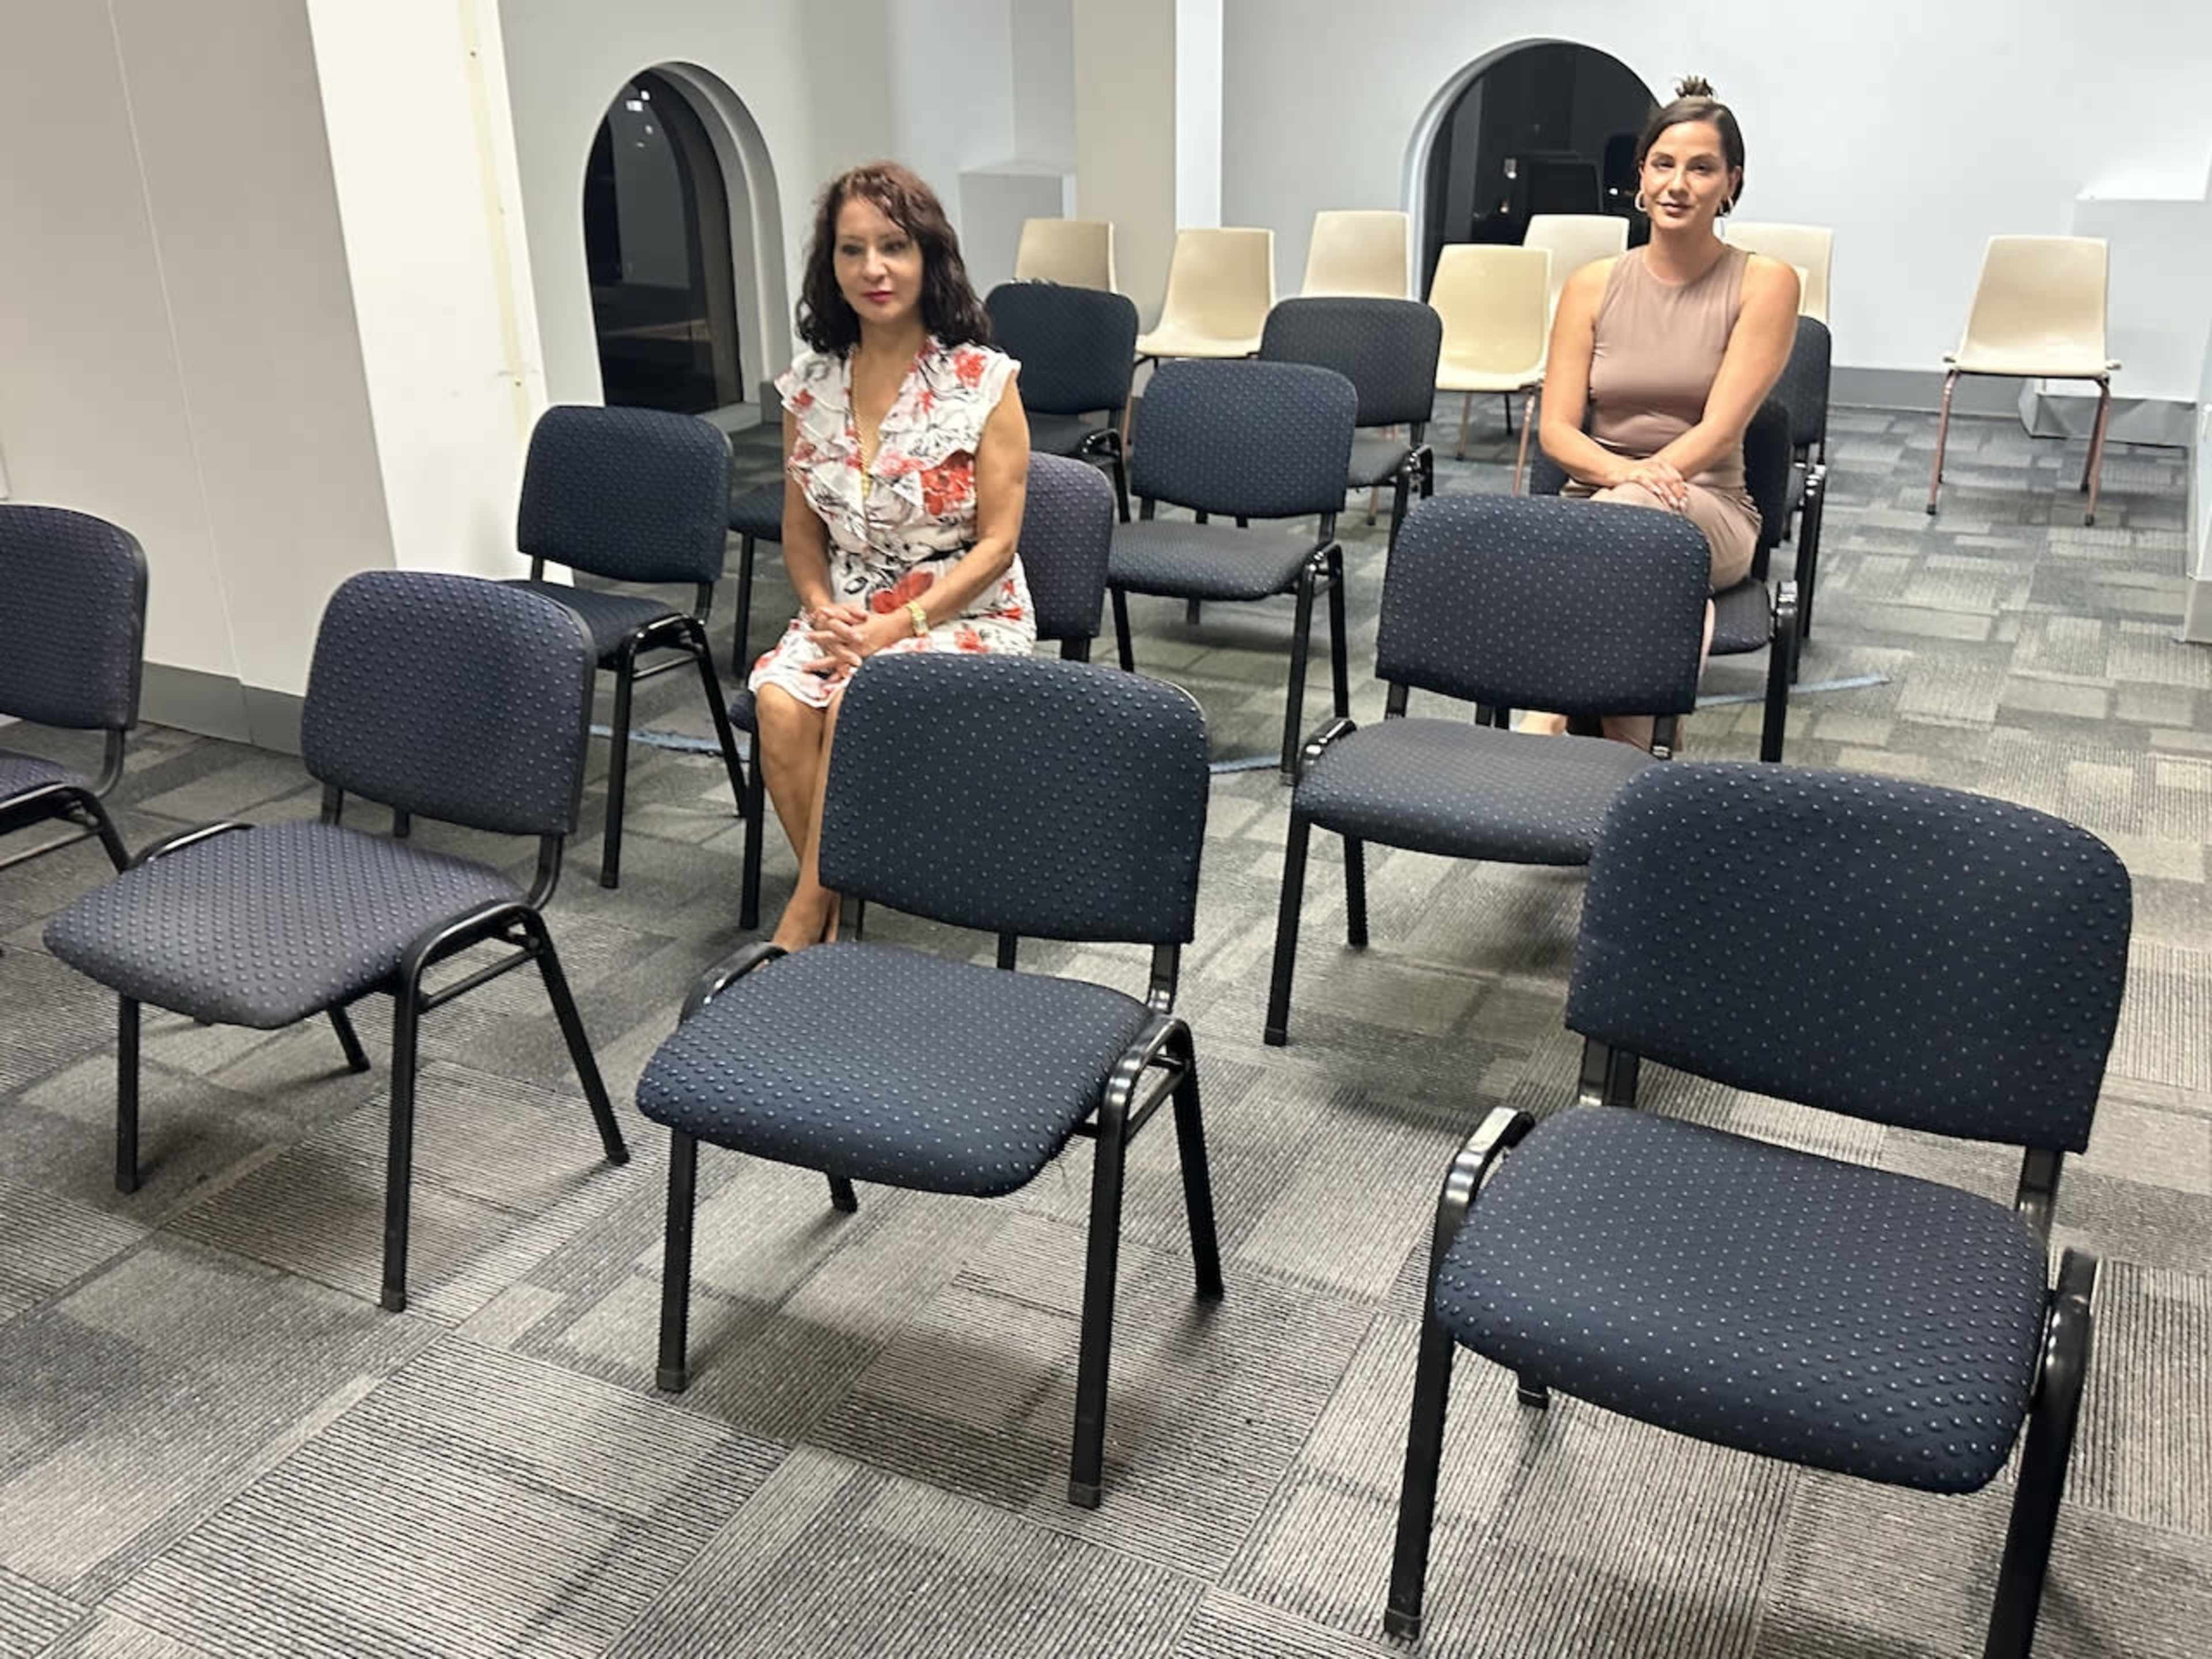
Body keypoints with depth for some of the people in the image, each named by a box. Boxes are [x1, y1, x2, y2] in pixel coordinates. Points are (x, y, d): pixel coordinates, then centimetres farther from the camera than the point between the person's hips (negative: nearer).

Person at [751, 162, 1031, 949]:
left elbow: (996, 542, -9)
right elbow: (802, 529, 12)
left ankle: (804, 918, -14)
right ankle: (833, 907, -9)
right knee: (780, 704, -25)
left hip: (964, 613, -4)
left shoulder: (983, 381, -9)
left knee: (855, 705, -30)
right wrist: (823, 607, -8)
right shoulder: (809, 384, 4)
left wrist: (901, 625, -18)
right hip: (846, 610, 4)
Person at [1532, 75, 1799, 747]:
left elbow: (1721, 429, -9)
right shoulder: (1593, 285, 9)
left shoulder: (1764, 284, 2)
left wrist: (1635, 483, -26)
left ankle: (1548, 717, -42)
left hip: (1710, 520, -2)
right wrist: (1624, 470, -22)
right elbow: (1555, 429, 1)